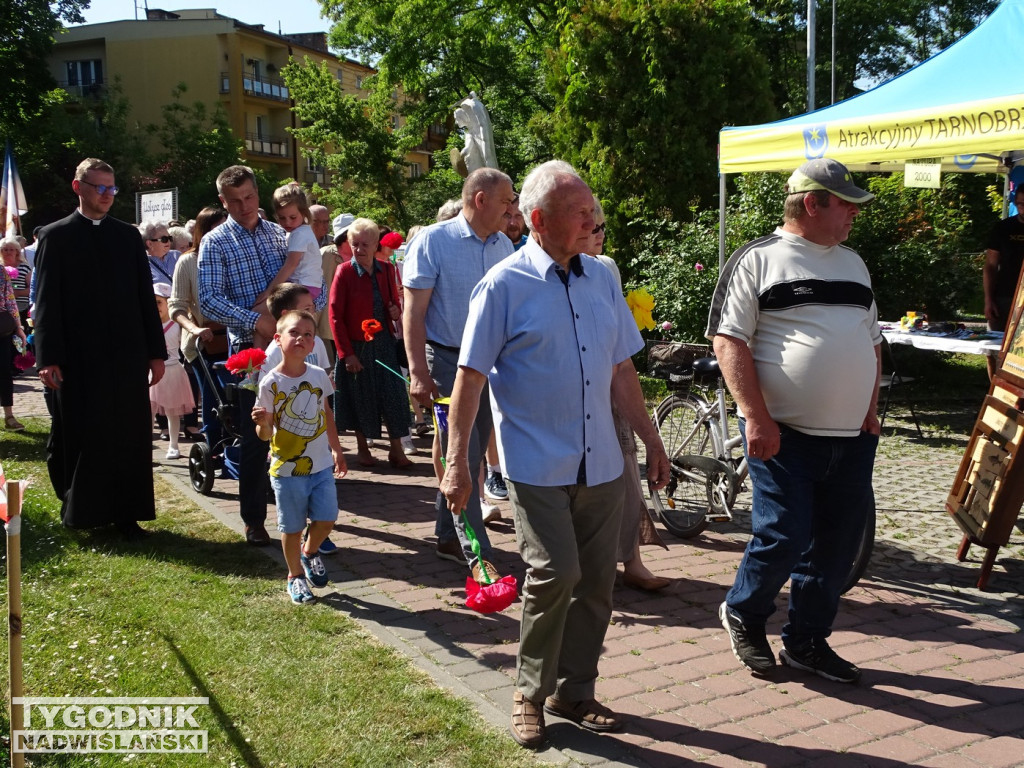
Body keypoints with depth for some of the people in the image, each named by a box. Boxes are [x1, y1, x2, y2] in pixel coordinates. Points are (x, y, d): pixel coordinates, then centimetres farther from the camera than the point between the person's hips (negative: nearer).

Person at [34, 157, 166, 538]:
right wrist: (48, 358, -11)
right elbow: (46, 302, -3)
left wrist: (156, 351, 5)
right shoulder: (55, 236, 2)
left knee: (131, 436, 4)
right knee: (81, 437, 4)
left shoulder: (128, 235, 11)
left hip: (127, 355, 3)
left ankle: (126, 513, 13)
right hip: (79, 359, -3)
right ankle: (80, 511, 18)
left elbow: (145, 296, 10)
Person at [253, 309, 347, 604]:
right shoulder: (271, 383, -13)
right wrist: (261, 423, -34)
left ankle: (310, 551, 36)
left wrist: (336, 450, 16)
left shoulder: (319, 375, -1)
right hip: (287, 468, -3)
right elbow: (266, 433, -11)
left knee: (326, 519, 4)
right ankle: (295, 575, 29)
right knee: (292, 527, 7)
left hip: (321, 465, 3)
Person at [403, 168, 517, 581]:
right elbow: (414, 311, -11)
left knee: (470, 456, 13)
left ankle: (448, 537, 28)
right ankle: (477, 555, -1)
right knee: (462, 457, -6)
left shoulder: (504, 246, 7)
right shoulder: (433, 241, -9)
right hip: (448, 361, -6)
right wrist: (418, 373, -17)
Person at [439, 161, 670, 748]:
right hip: (537, 464, -5)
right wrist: (458, 462, -11)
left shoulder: (601, 278, 10)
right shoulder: (505, 285, -7)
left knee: (597, 581, 8)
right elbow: (471, 377, -7)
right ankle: (531, 695, 10)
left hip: (601, 465, 6)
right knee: (556, 572, -13)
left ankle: (574, 691, 27)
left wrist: (651, 439, 17)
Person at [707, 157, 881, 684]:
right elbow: (729, 343, -10)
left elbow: (871, 341, 21)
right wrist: (757, 419, -17)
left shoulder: (852, 263, 16)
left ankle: (807, 641, 26)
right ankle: (742, 614, 22)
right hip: (785, 436, -6)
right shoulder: (757, 260, -4)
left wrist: (870, 411, 10)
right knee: (784, 538, -6)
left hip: (852, 438, 7)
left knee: (836, 545, 9)